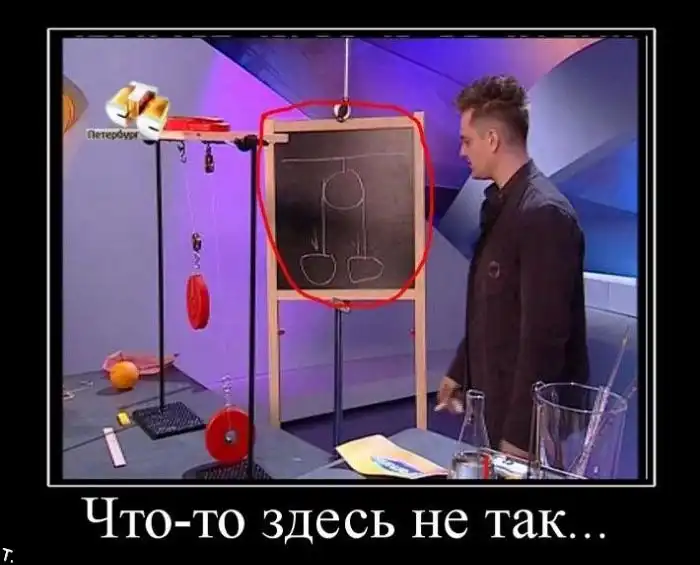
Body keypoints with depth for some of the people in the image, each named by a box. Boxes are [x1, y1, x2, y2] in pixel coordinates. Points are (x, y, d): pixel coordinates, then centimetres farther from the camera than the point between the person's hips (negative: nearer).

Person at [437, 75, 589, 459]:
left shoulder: (543, 213, -23)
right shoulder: (502, 203, 6)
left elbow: (544, 335, -24)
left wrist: (520, 434, -21)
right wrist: (460, 371, 17)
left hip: (528, 413, -8)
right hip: (496, 396, 8)